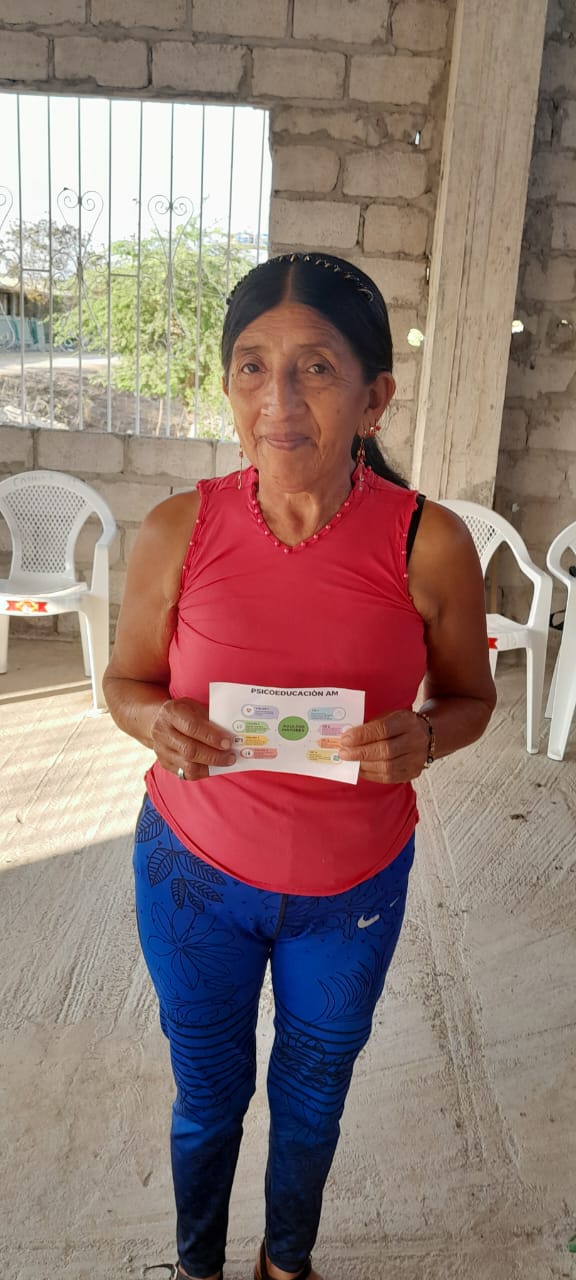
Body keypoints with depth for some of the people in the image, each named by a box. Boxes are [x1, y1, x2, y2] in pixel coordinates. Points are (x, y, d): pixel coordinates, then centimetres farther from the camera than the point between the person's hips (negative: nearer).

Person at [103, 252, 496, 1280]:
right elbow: (125, 679, -2)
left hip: (354, 888, 1)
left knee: (313, 1096, 25)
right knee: (208, 1094, 23)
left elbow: (471, 697, -3)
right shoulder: (178, 531, -16)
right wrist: (159, 723, -24)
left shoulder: (430, 545, -18)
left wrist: (421, 740, -24)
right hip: (195, 872, 0)